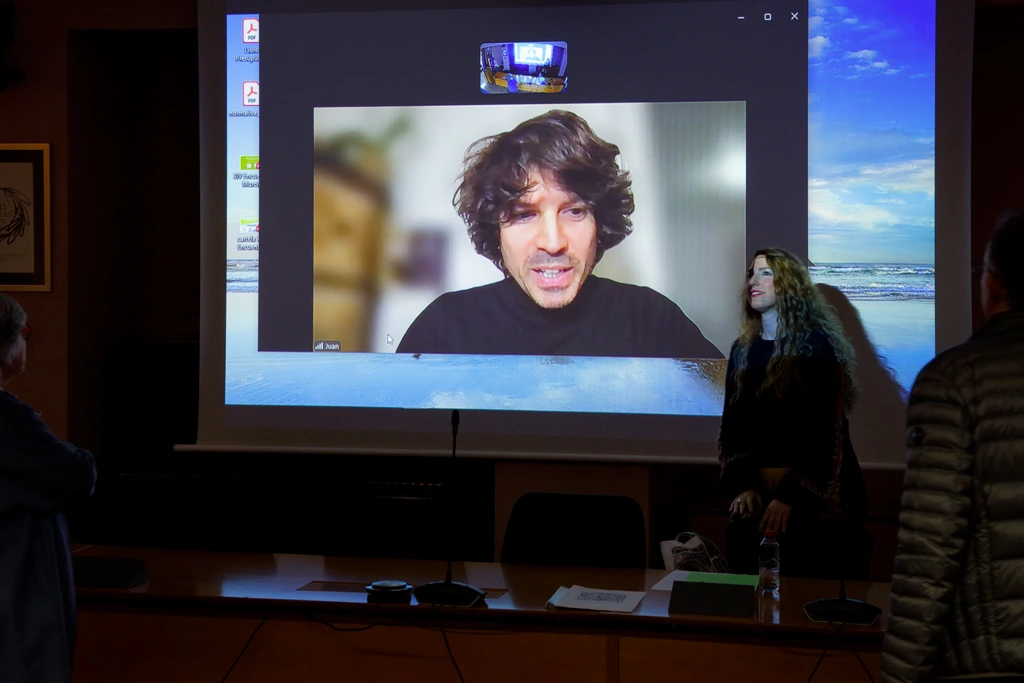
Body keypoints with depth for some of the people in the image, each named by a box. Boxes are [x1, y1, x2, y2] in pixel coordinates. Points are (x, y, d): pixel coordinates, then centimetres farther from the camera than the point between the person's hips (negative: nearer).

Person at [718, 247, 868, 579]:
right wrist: (742, 486, -9)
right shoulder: (743, 349, 10)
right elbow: (732, 424, 6)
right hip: (757, 492, 5)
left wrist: (789, 497, -20)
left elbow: (824, 430, -13)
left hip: (815, 494, -5)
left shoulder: (816, 346, -6)